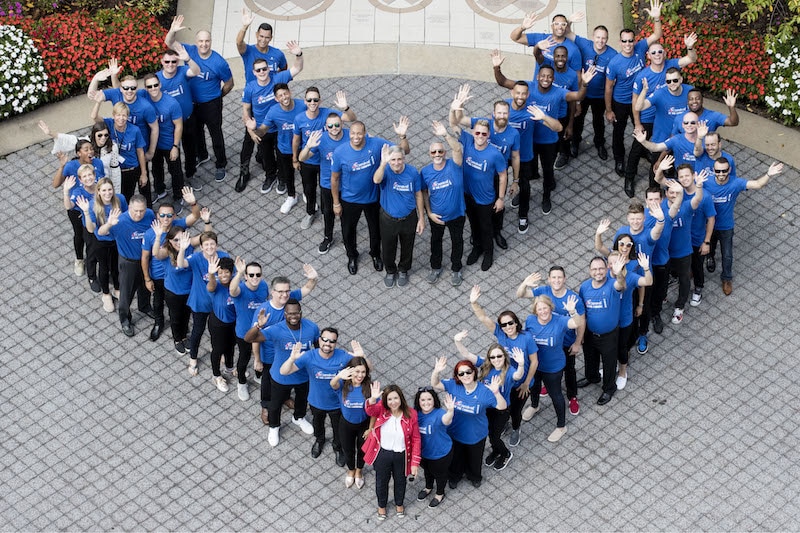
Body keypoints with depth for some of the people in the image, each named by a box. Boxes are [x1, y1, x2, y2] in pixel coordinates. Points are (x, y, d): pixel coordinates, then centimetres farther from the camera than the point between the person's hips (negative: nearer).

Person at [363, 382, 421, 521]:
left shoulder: (410, 414, -17)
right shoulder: (381, 409, -16)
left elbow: (416, 439, -11)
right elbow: (370, 410, -39)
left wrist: (415, 462, -12)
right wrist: (373, 399, -62)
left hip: (401, 456, 0)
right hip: (382, 454, 0)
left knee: (400, 481, 25)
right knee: (382, 481, 22)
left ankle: (399, 503, 54)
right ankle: (381, 505, 50)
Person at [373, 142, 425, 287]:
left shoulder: (412, 172, -17)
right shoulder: (385, 171, -23)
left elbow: (418, 195, -5)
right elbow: (376, 180, -48)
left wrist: (421, 218, -2)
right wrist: (383, 163, -65)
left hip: (409, 218, 1)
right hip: (388, 219, -1)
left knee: (407, 248, 22)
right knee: (388, 248, 18)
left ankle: (403, 271, 49)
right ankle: (390, 271, 47)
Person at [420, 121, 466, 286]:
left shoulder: (453, 165, -23)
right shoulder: (425, 172, -16)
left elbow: (458, 148, -44)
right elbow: (424, 193, -2)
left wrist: (446, 135, -60)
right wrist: (429, 213, -7)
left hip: (456, 214, -2)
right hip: (436, 216, 2)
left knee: (457, 241, 19)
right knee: (436, 240, 23)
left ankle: (456, 270, 42)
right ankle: (435, 268, 47)